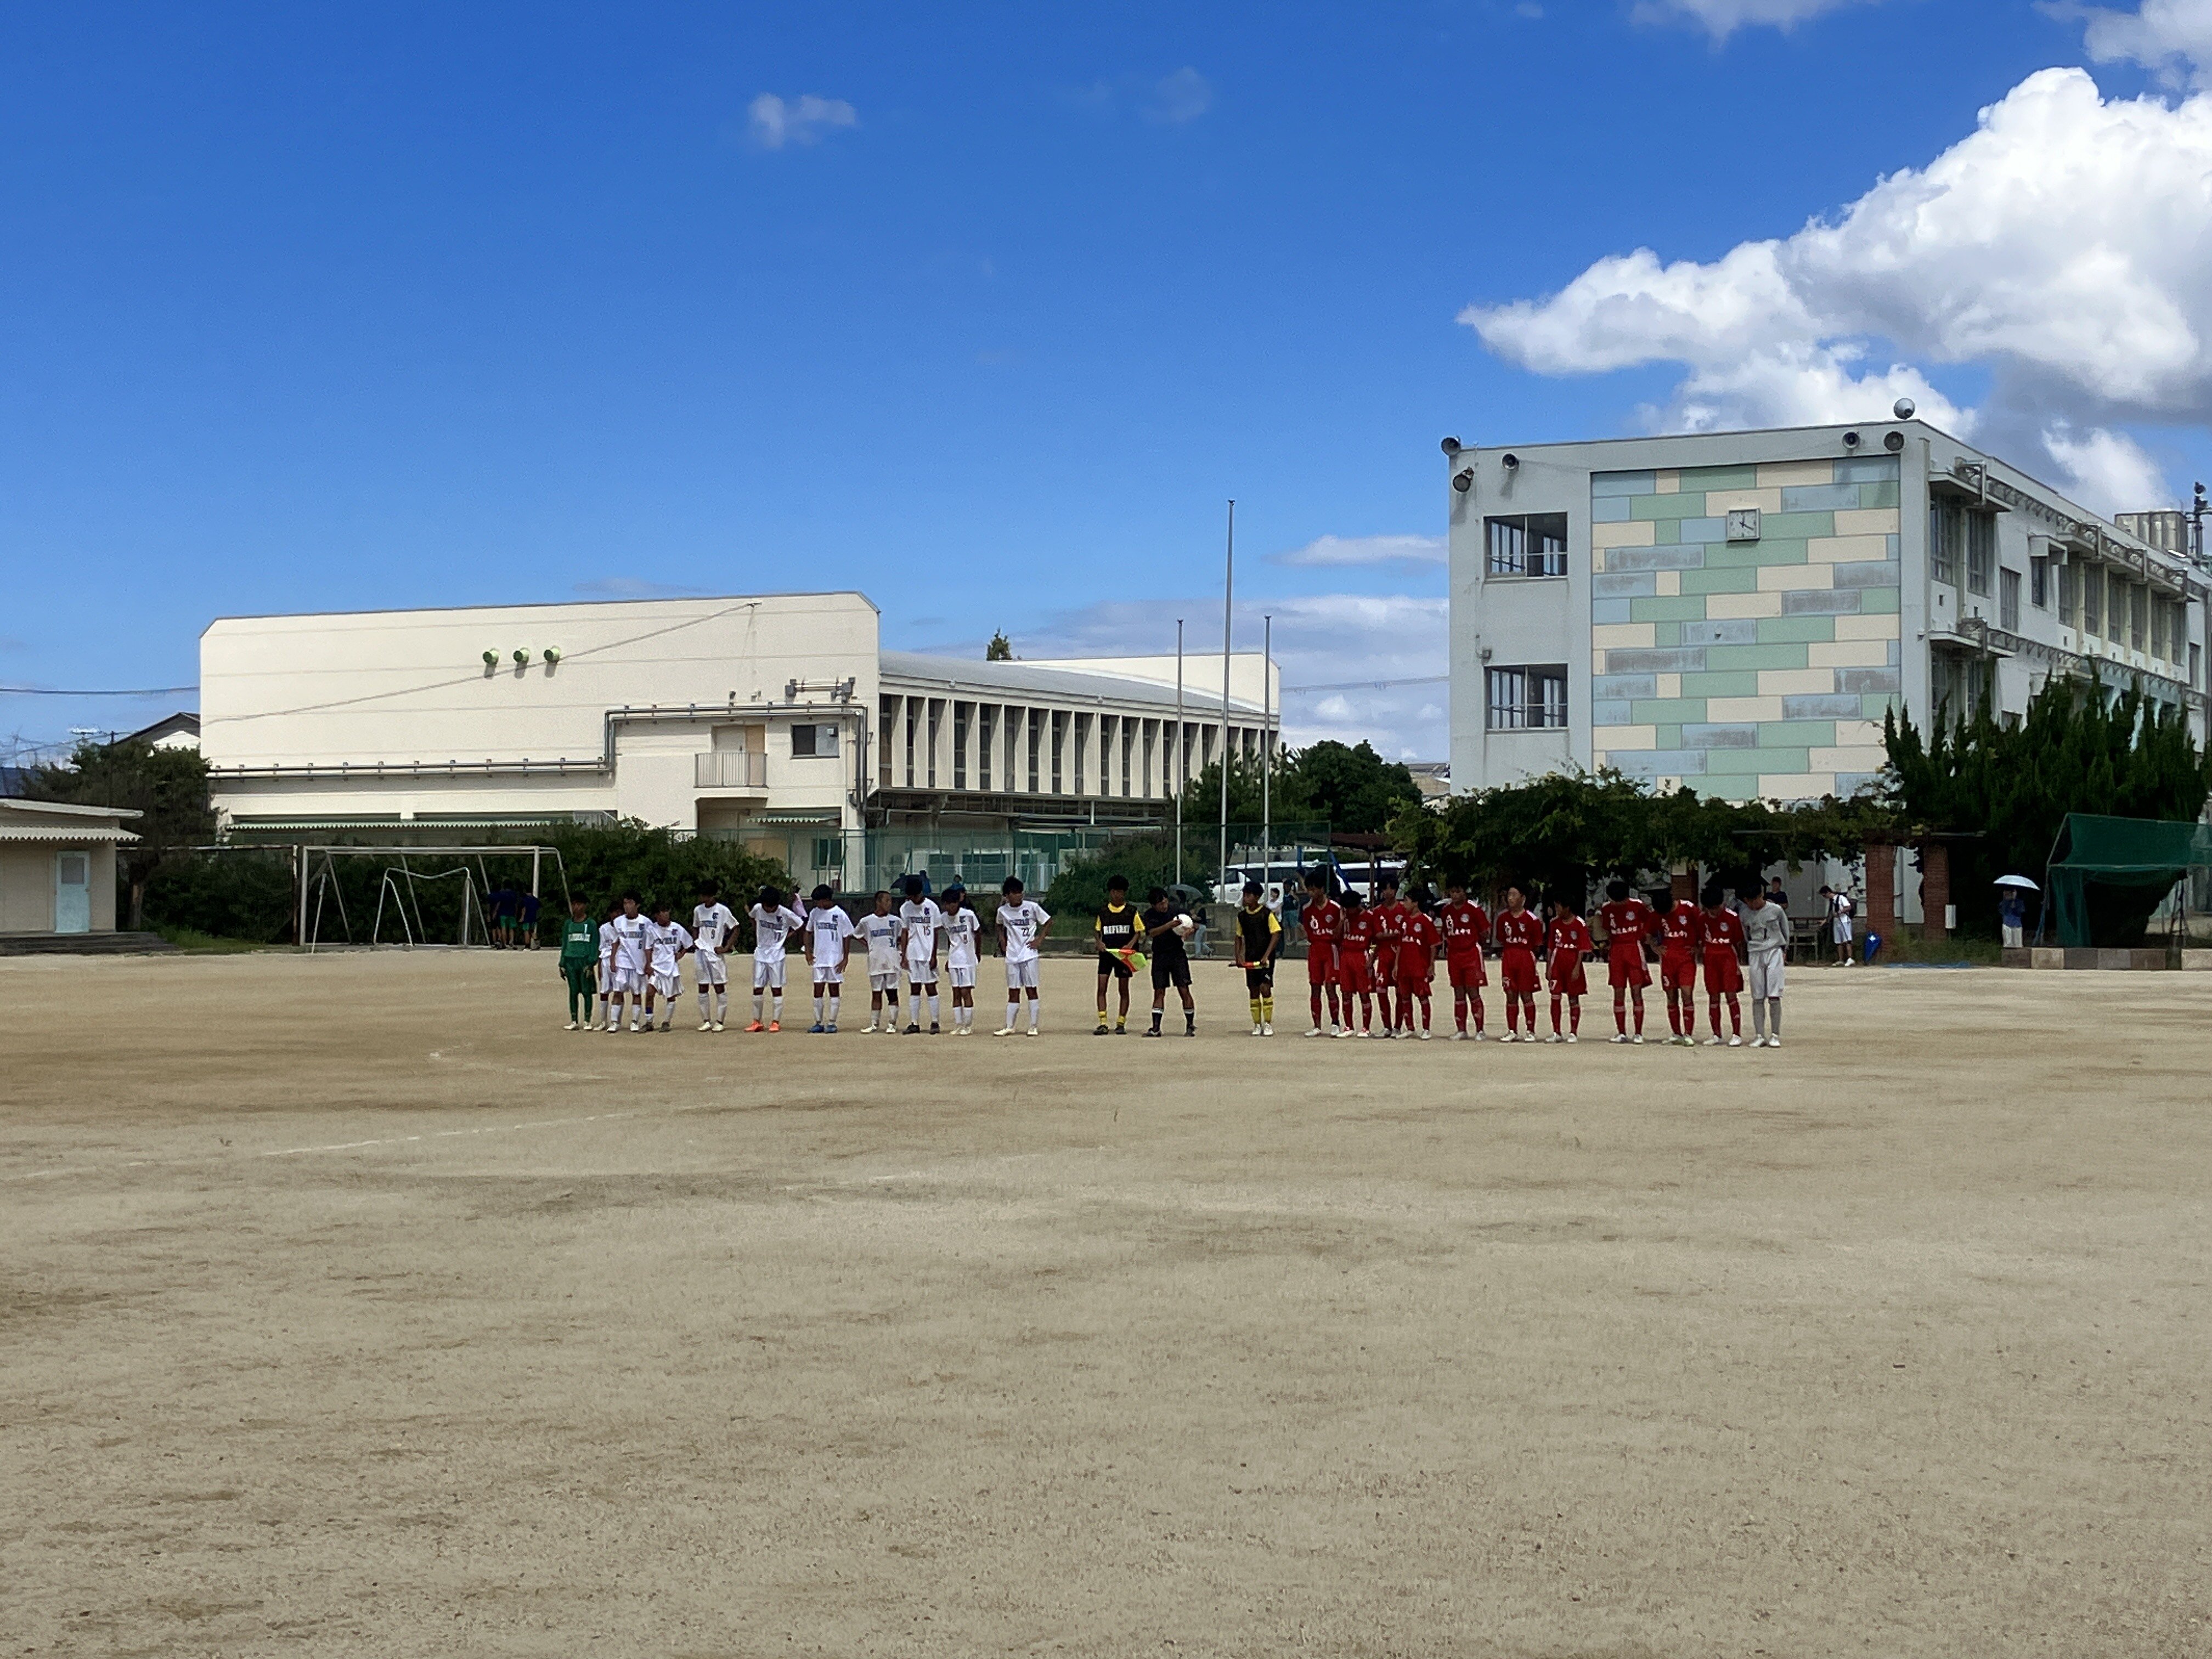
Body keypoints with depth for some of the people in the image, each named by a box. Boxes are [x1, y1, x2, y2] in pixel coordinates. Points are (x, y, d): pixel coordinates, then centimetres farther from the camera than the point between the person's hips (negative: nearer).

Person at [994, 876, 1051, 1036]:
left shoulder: (1032, 907, -7)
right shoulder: (1003, 911, 1)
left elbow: (1048, 922, 3)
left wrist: (1039, 939, -3)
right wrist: (1002, 941, 9)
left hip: (1029, 954, -3)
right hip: (1012, 955, 3)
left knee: (1031, 990, -1)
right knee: (1013, 993, 7)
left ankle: (1033, 1027, 3)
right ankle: (1009, 1027, 10)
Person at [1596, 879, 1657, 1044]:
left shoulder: (1638, 905, -7)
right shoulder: (1605, 909, 2)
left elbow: (1653, 918, 7)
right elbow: (1601, 926, 19)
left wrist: (1646, 935, 2)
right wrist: (1607, 940, 12)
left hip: (1634, 948, -3)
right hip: (1615, 950, 3)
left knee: (1636, 991, -5)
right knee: (1619, 993, 2)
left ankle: (1639, 1033, -4)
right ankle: (1621, 1033, 5)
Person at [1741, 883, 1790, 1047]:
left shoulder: (1776, 910, -1)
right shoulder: (1745, 914, 6)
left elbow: (1785, 930, 12)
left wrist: (1784, 950, 13)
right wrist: (1745, 956, 16)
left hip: (1774, 952, -2)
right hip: (1755, 955, 2)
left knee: (1774, 995, -8)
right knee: (1757, 997, -1)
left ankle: (1775, 1035, -6)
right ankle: (1759, 1035, -1)